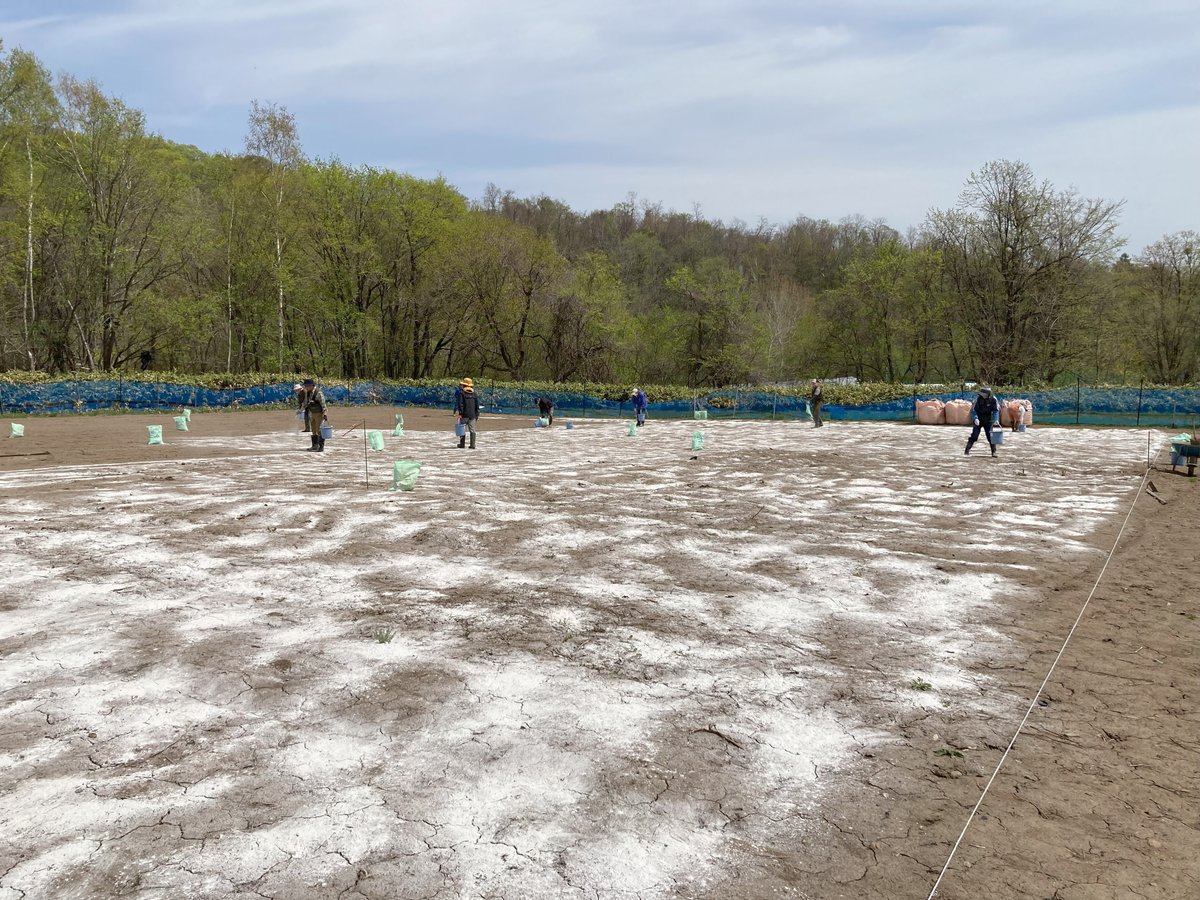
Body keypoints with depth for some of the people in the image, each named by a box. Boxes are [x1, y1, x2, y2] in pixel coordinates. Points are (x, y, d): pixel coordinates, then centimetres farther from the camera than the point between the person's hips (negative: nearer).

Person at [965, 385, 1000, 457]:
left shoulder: (993, 399, -12)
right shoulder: (978, 399, -15)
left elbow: (996, 410, 1)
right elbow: (973, 410, -13)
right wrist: (975, 418, -26)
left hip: (988, 421, 1)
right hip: (978, 421, -1)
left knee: (990, 436, -3)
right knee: (974, 436, -4)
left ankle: (993, 452, 6)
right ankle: (967, 450, 3)